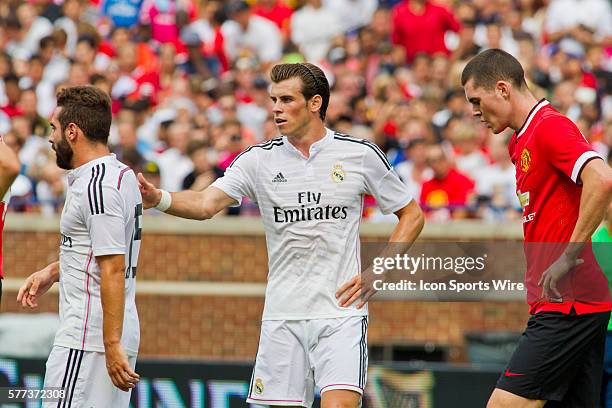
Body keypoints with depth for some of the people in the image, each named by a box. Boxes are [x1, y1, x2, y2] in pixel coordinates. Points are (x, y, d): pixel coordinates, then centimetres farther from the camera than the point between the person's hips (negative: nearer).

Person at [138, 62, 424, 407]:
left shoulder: (360, 155, 0)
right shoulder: (260, 159, 3)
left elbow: (412, 215, 9)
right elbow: (206, 204, -10)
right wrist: (158, 198, -30)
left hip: (341, 313, -3)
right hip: (282, 315, 3)